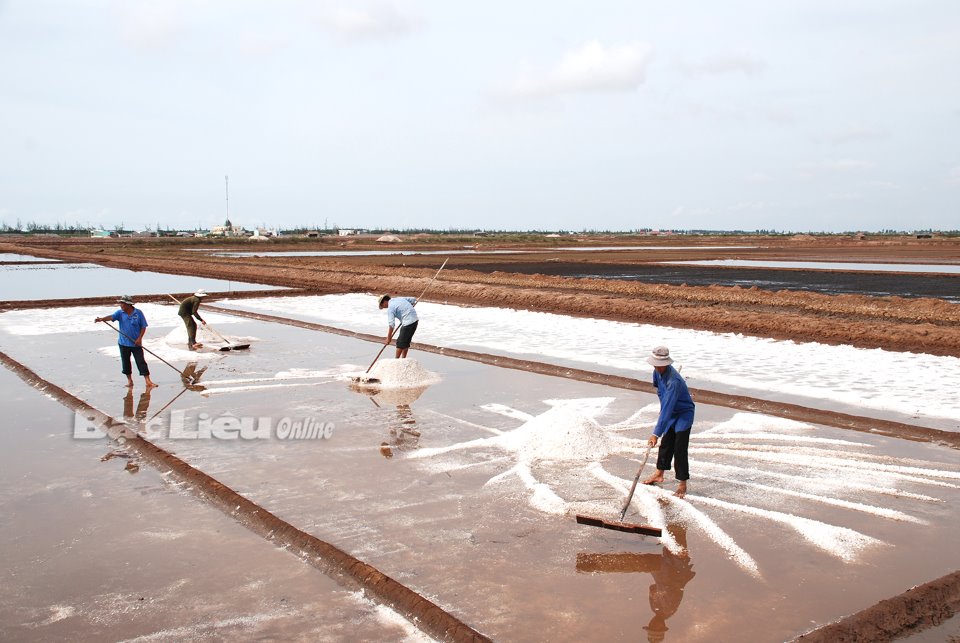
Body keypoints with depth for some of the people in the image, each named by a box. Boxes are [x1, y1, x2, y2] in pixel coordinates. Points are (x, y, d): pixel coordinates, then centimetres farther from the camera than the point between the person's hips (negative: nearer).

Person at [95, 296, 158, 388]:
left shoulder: (138, 313, -4)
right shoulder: (120, 313, 1)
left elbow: (143, 327, -1)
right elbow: (111, 317, -17)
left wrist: (139, 338, -12)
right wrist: (101, 319, -37)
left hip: (136, 343, -3)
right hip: (123, 343, 3)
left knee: (141, 362, -5)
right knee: (125, 363, 9)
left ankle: (148, 381, -3)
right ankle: (129, 380, 22)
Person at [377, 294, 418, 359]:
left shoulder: (390, 308, -9)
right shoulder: (399, 298, 13)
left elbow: (391, 324, -15)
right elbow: (413, 299, 18)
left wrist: (388, 338, -10)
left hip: (408, 323, -9)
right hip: (415, 320, 9)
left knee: (400, 342, 3)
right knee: (406, 341, 18)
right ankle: (403, 359, 25)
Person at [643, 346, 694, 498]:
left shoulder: (674, 381, -36)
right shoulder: (658, 371, -10)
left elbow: (667, 409, -39)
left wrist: (656, 433, -41)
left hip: (684, 414, -8)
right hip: (671, 413, 8)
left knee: (679, 450, -10)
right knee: (665, 445, 18)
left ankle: (682, 485, 0)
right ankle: (659, 474, 34)